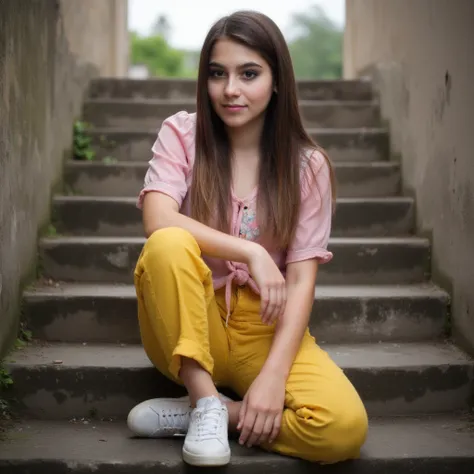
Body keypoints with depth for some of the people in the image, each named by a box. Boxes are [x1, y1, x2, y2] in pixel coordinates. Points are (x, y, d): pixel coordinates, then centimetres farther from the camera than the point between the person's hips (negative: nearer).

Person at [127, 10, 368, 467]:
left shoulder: (306, 165, -2)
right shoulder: (181, 134, -2)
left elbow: (301, 280, -9)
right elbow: (158, 221, -20)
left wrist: (273, 376, -21)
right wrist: (250, 252, -26)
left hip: (264, 327, 1)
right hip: (187, 326, 0)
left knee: (345, 426, -27)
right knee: (168, 245, -33)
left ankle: (200, 412, -10)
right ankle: (205, 401, -20)